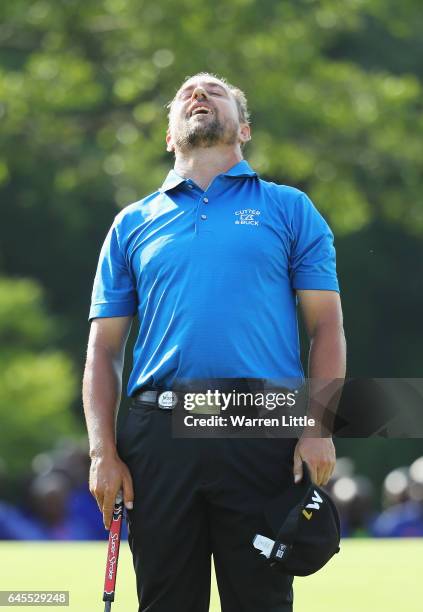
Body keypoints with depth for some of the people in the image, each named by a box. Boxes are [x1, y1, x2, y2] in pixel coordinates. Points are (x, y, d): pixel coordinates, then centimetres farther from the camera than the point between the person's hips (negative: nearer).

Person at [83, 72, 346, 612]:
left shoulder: (289, 209, 13)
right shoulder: (133, 224, 17)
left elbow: (326, 327, 7)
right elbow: (104, 348, 14)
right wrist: (103, 451, 1)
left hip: (262, 435, -2)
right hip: (159, 436, 2)